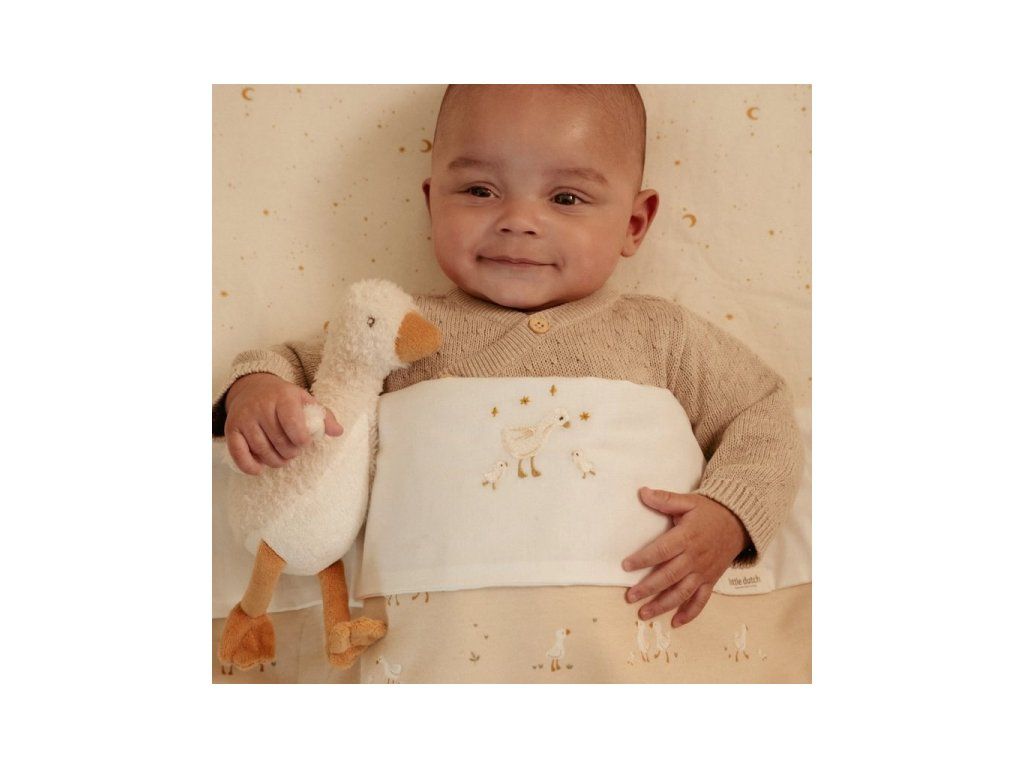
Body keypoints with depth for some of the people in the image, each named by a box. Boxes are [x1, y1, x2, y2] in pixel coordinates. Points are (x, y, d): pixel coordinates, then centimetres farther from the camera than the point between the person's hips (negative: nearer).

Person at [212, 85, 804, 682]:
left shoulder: (659, 335, 7)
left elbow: (763, 414, 12)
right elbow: (297, 362, 19)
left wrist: (727, 519, -5)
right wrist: (256, 387, -4)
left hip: (612, 639, -1)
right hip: (431, 642, 2)